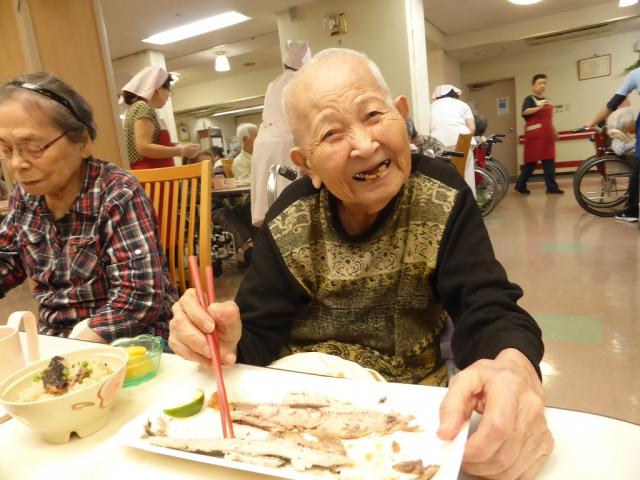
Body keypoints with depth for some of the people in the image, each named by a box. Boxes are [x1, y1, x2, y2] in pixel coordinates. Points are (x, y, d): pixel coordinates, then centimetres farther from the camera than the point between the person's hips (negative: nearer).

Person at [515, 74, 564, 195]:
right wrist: (539, 107, -36)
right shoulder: (530, 99, -3)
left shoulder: (546, 100, 19)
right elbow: (525, 112, -24)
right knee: (531, 161, -5)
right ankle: (520, 185, 6)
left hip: (547, 135, 7)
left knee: (549, 161, 1)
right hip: (534, 135, -7)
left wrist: (554, 131, 20)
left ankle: (551, 186, 2)